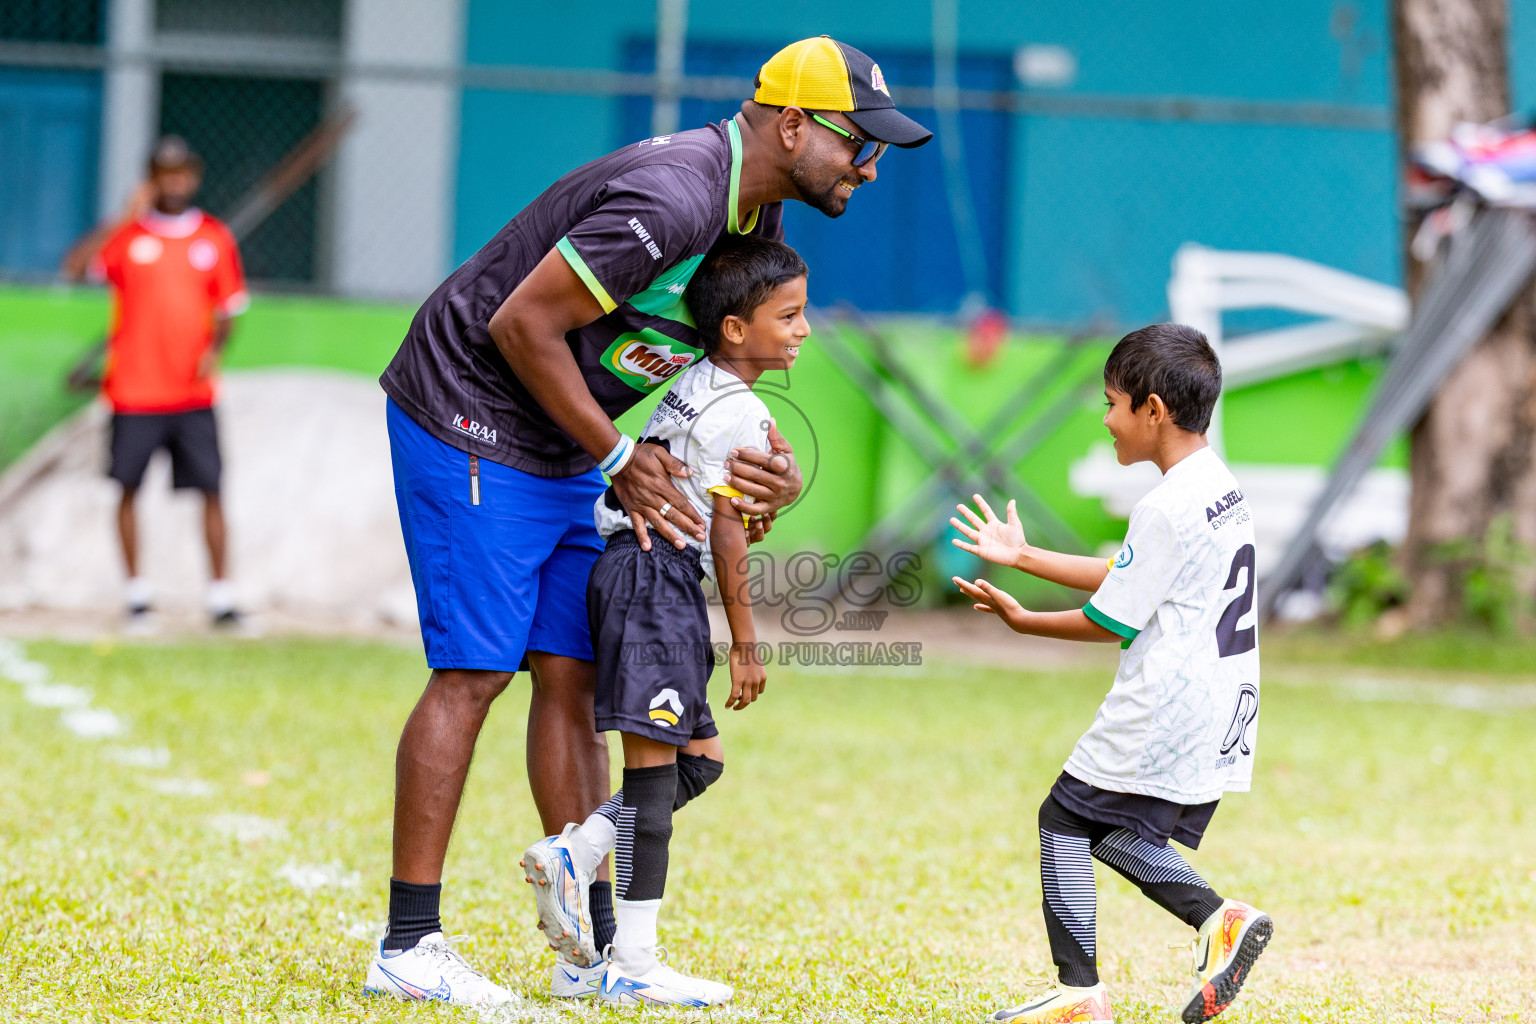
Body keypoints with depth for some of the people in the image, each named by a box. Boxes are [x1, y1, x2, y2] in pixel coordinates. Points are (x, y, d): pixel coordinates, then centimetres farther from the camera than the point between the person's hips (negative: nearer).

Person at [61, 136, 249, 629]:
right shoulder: (126, 234, 1)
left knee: (211, 490, -3)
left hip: (193, 392, 1)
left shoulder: (215, 238, 8)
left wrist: (215, 347, -6)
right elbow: (75, 268, -15)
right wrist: (125, 218, -19)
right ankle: (137, 593, 12)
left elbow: (227, 309, 14)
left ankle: (222, 597, 2)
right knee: (129, 489, 1)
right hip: (134, 389, -1)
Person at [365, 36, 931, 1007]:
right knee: (474, 671, -10)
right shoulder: (671, 200, -27)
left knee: (573, 673, 8)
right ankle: (408, 946, -6)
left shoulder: (758, 212, 5)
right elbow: (523, 325, -25)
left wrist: (770, 462, -8)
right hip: (470, 425, -10)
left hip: (566, 451, 10)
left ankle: (596, 947, 12)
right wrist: (618, 458, -17)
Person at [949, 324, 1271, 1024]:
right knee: (1113, 832, 20)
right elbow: (1125, 578, 19)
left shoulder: (1167, 507, -18)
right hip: (1219, 721, 9)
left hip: (1161, 716, -9)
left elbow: (1111, 621, -13)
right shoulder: (1220, 488, 11)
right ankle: (1218, 919, 2)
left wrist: (1021, 621, 2)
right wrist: (1023, 557, 22)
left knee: (1064, 819, 3)